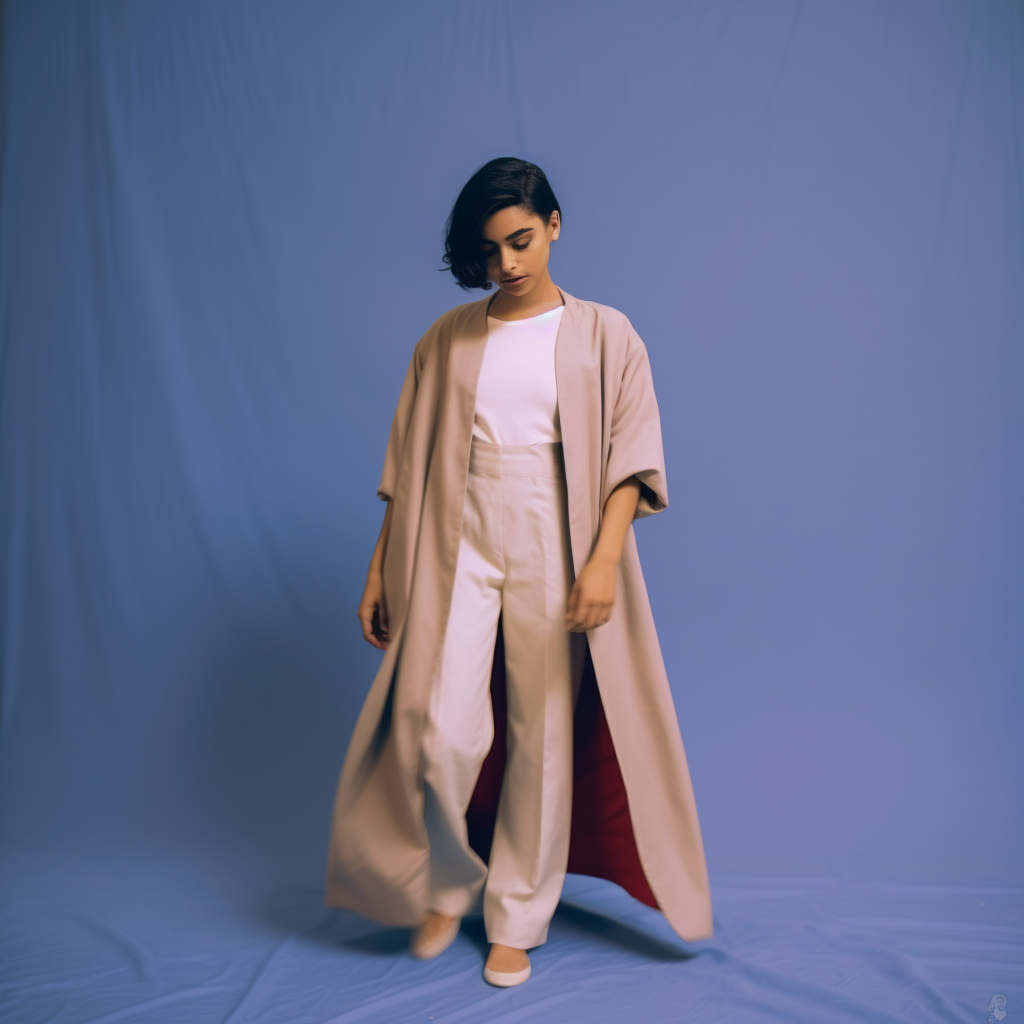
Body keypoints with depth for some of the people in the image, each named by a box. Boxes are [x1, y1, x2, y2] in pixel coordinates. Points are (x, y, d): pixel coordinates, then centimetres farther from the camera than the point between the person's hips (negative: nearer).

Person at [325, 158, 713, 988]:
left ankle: (517, 921, 22)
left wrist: (604, 560, -16)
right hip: (458, 547, 1)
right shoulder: (447, 340, 11)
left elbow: (631, 460, -2)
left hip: (553, 552, -1)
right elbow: (408, 466, 11)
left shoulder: (603, 335, 5)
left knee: (543, 741, 4)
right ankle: (448, 886, 20)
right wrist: (381, 571, 7)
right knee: (440, 736, -10)